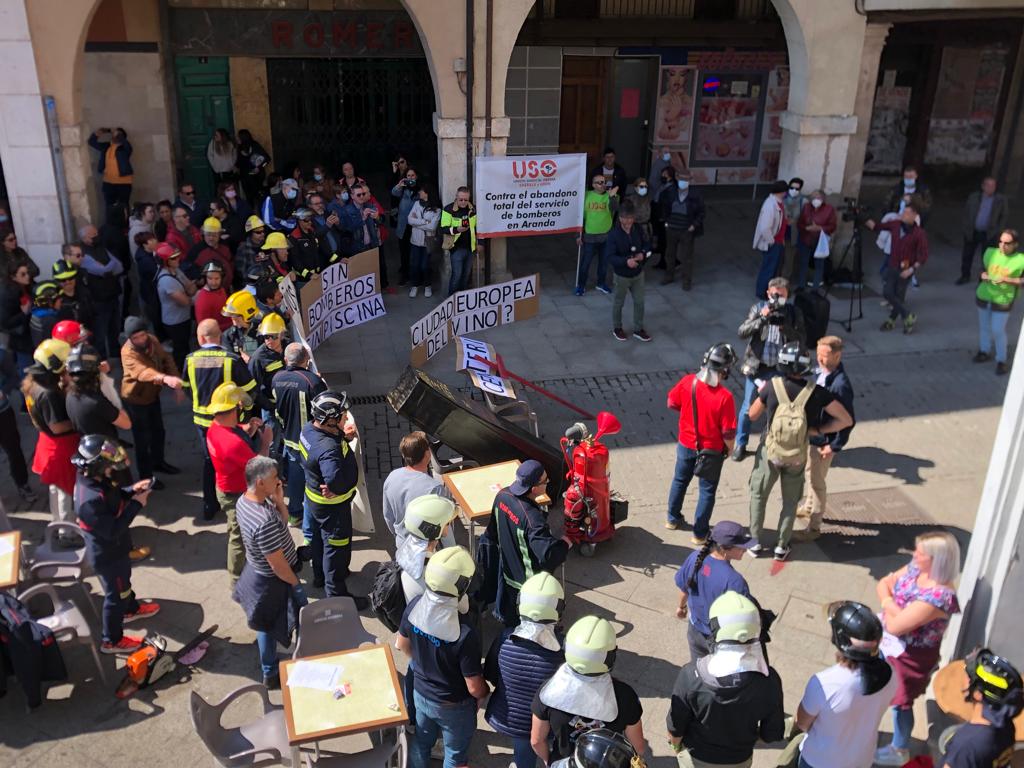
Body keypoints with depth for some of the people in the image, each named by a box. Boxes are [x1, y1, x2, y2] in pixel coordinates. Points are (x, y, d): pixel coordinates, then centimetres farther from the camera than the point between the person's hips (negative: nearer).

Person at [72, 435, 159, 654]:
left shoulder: (92, 479, -12)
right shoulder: (90, 500, -41)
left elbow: (113, 497, 7)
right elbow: (112, 530, -35)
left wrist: (131, 491, -10)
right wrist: (136, 504, -31)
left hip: (114, 549, 9)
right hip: (107, 555, -9)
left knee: (124, 582, 34)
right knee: (116, 596, 14)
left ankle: (132, 609, 61)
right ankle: (112, 641, 35)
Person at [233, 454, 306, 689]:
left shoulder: (244, 500, -9)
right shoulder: (265, 522, -37)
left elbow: (283, 519, 3)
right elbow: (278, 565, -28)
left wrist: (278, 501, -15)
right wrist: (296, 584, -13)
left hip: (255, 573, 9)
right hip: (273, 583, -9)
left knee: (266, 626, 26)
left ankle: (269, 671, 45)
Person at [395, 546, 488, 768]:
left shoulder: (414, 606, -21)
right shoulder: (465, 633, -38)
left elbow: (402, 645, 0)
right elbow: (474, 687, -26)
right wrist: (485, 693, -3)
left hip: (420, 693, 5)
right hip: (454, 706, -5)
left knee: (420, 743, 31)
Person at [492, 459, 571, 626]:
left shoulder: (502, 495, -16)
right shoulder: (533, 518, -41)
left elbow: (494, 532, 2)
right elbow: (548, 554, -40)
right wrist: (564, 544, -20)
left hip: (508, 567, 7)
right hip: (529, 579, -7)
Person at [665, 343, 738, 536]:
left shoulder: (687, 382, -18)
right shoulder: (724, 396, -28)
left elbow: (671, 403, 0)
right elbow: (728, 432, -20)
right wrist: (729, 449, -1)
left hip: (686, 445, 4)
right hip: (711, 451, -4)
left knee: (679, 481, 26)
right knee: (707, 491, 15)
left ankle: (673, 519, 43)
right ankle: (700, 533, 25)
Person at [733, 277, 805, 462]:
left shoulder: (794, 312, -4)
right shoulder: (758, 308, -5)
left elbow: (801, 339, -10)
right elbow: (742, 332, -14)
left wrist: (784, 327, -24)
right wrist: (761, 318, -26)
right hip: (755, 367, 0)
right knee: (748, 407, 9)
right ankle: (740, 444, 24)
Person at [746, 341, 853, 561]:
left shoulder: (772, 386, -21)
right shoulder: (817, 393, -19)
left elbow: (753, 415, -7)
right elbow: (846, 420, -15)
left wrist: (761, 393, 9)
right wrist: (818, 430, -7)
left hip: (769, 452, 0)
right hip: (797, 458, 1)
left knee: (758, 495, 20)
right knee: (790, 501, 21)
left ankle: (755, 542, 27)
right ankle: (782, 546, 27)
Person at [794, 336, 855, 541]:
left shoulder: (841, 384, -27)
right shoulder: (819, 372, -4)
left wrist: (835, 446, -18)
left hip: (823, 441, -8)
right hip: (809, 434, 8)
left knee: (816, 482, 6)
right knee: (808, 475, 26)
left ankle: (814, 527, 21)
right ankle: (809, 506, 50)